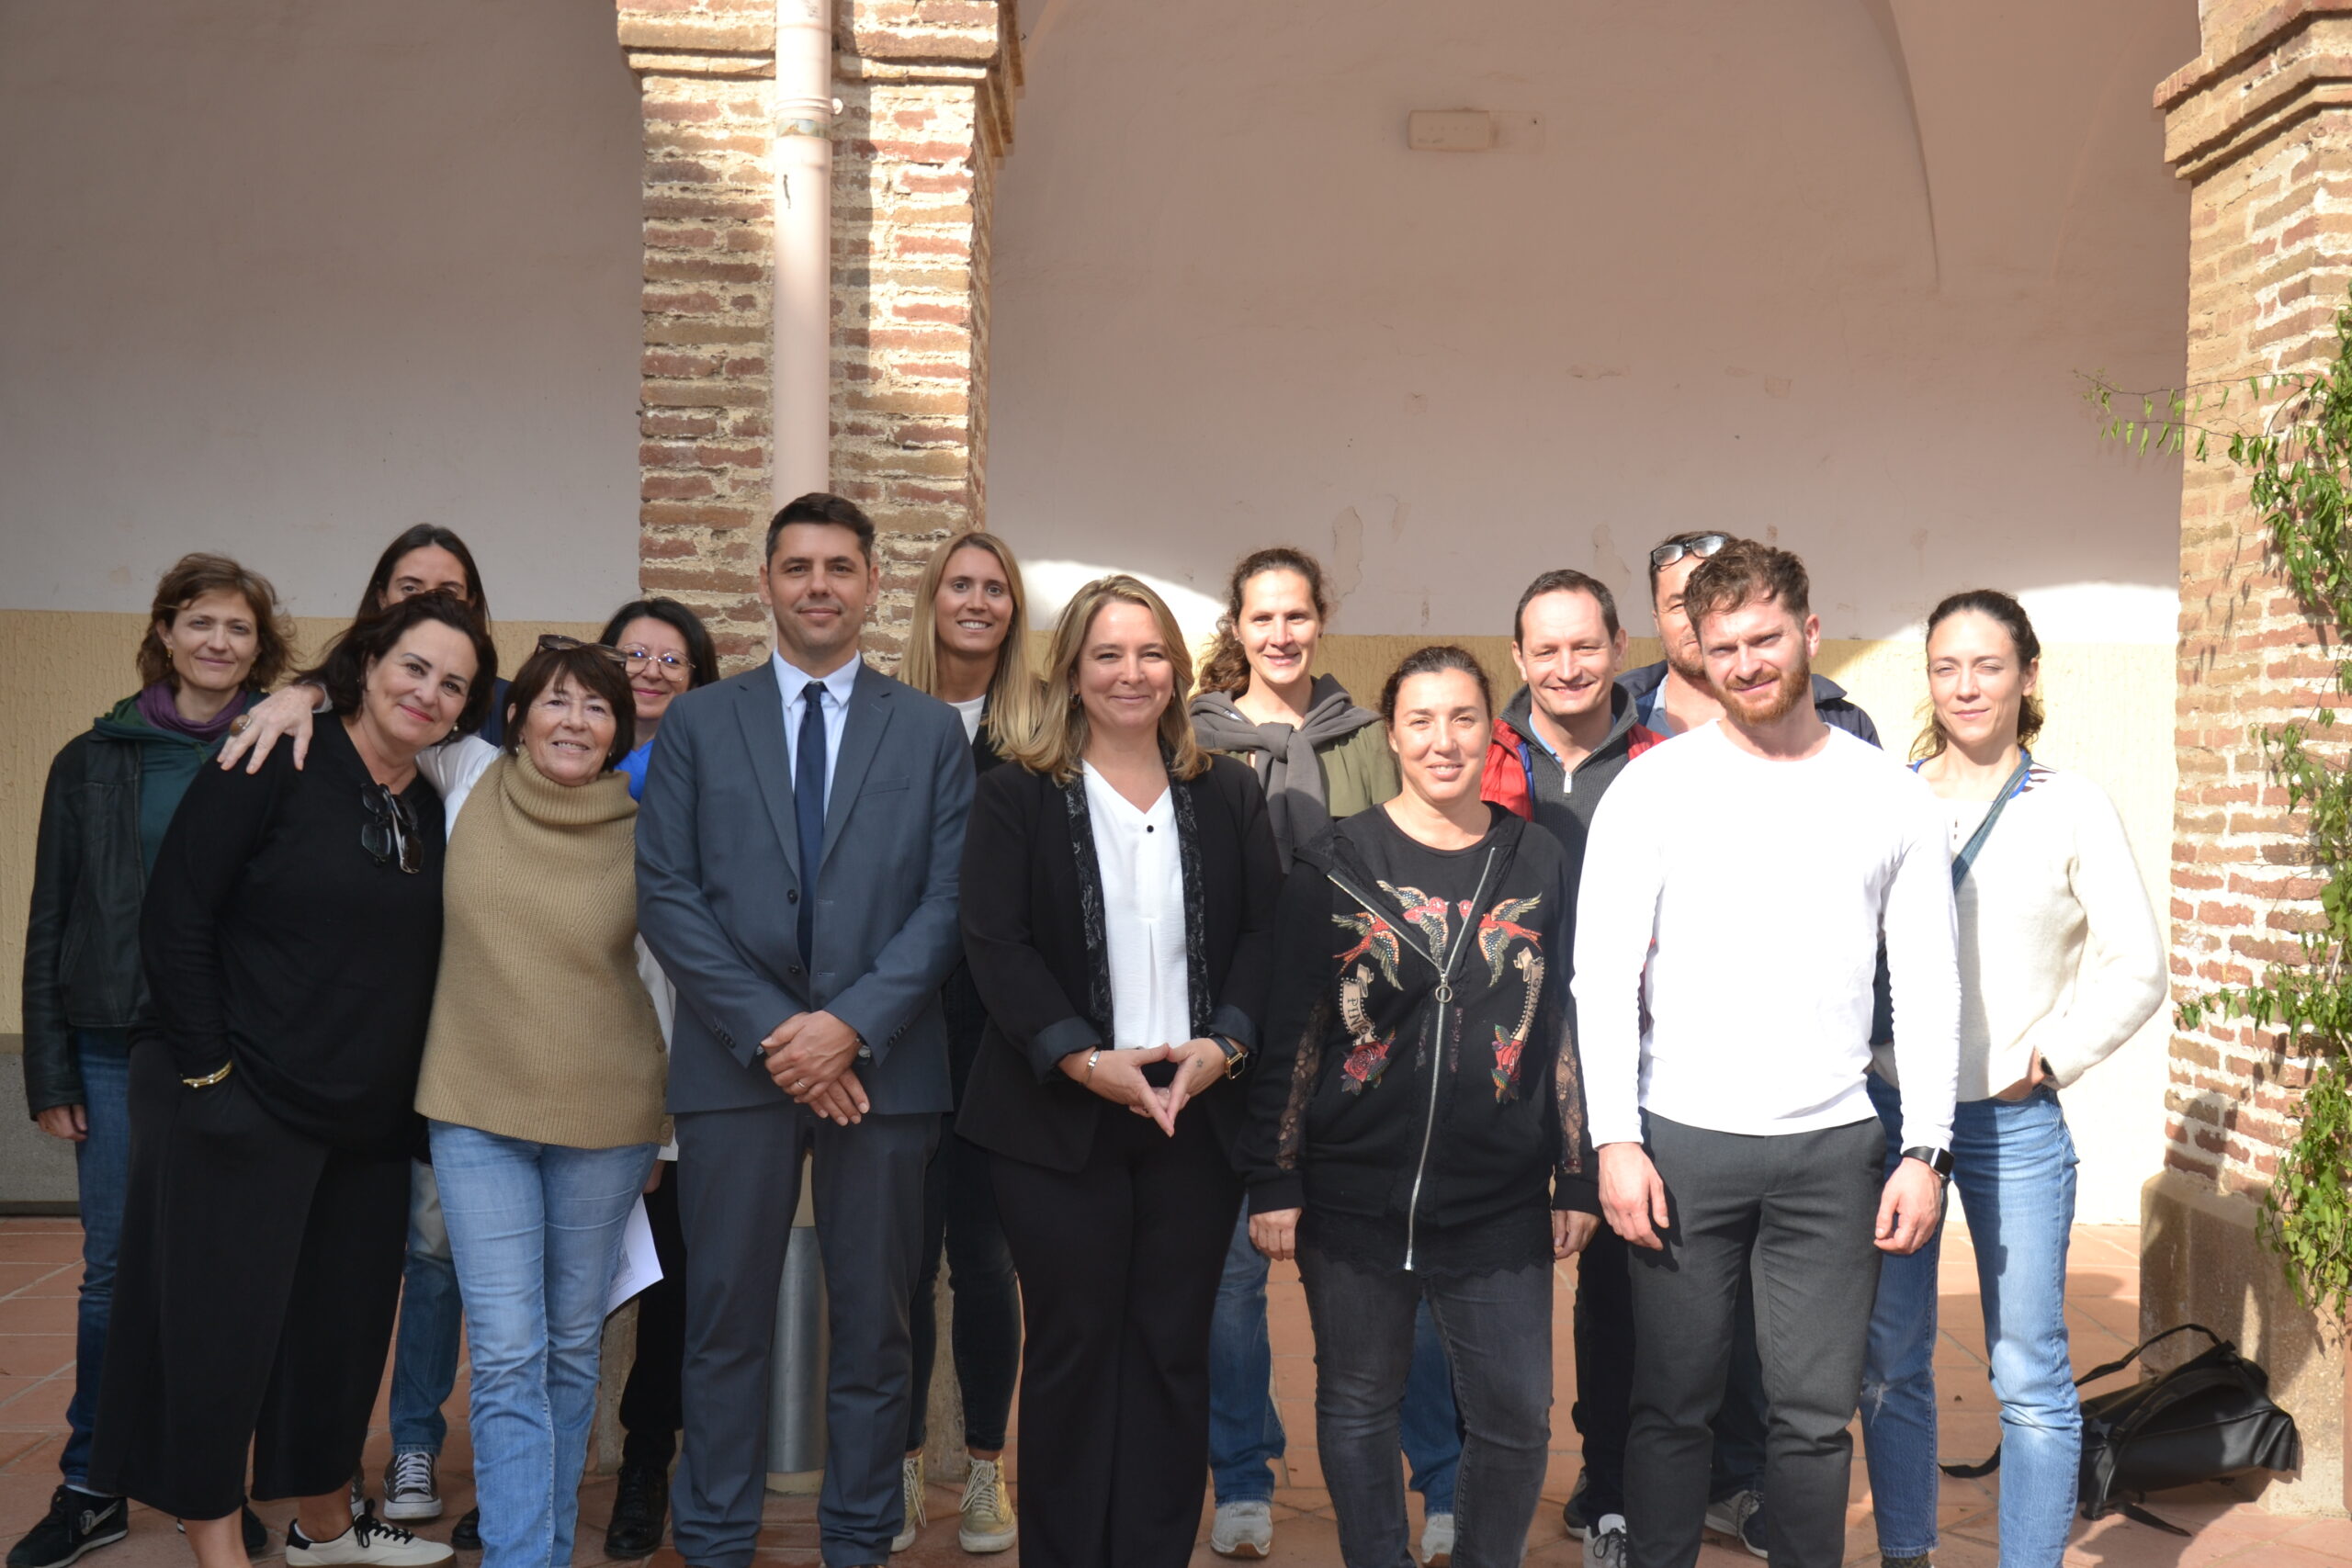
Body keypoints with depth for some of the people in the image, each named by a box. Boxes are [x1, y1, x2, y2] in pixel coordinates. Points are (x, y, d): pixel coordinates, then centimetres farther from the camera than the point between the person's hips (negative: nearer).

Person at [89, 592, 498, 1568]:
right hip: (243, 1109, -6)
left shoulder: (435, 811, 9)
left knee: (343, 1325, 15)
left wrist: (416, 1111, 10)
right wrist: (208, 1073, -14)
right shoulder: (273, 769, -9)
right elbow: (176, 918, -12)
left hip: (371, 1122, 6)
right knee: (220, 1323, 2)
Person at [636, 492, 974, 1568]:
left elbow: (949, 900, 0)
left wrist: (853, 1024, -12)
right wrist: (768, 1030, -10)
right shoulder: (697, 723, 7)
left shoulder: (931, 730, 7)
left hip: (883, 1064, 0)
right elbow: (664, 894, 0)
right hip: (734, 1064, 0)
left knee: (873, 1323, 8)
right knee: (727, 1322, 5)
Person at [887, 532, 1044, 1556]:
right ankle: (903, 1465, 21)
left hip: (1002, 1020, 0)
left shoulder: (1042, 725, 2)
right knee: (906, 1246, 5)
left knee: (985, 1250, 6)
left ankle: (986, 1470, 20)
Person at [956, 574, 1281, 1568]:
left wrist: (1223, 1044, -12)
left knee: (1174, 1351, 6)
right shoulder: (1015, 797, 2)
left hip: (1199, 1110, 2)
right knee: (1073, 1347, 5)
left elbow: (1264, 931, 4)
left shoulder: (1228, 795, 10)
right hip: (1059, 1116, -2)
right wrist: (1087, 1060, -16)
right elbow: (995, 945, -7)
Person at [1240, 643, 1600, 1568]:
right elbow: (1289, 1034, -1)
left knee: (1517, 1420, 6)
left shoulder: (1539, 864, 5)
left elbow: (1566, 1029, 8)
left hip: (1501, 1204, 1)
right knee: (1357, 1411, 10)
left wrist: (1577, 1178, 6)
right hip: (1354, 1200, -1)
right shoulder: (1334, 864, -1)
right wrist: (1274, 1181, -4)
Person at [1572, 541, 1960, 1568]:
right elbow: (1602, 974, -2)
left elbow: (1928, 985, 8)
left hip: (1832, 1146, 2)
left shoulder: (1890, 795, 6)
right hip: (1682, 1138, -1)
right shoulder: (1655, 785, 0)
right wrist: (1617, 1140, -9)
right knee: (1674, 1402, 6)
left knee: (1816, 1412, 6)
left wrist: (1925, 1148, 1)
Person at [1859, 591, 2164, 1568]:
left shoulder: (2071, 807, 1)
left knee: (2029, 1373, 0)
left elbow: (2136, 967, 2)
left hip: (2014, 1118, -1)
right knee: (1889, 1362, 9)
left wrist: (2047, 1056, -4)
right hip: (1888, 1107, 2)